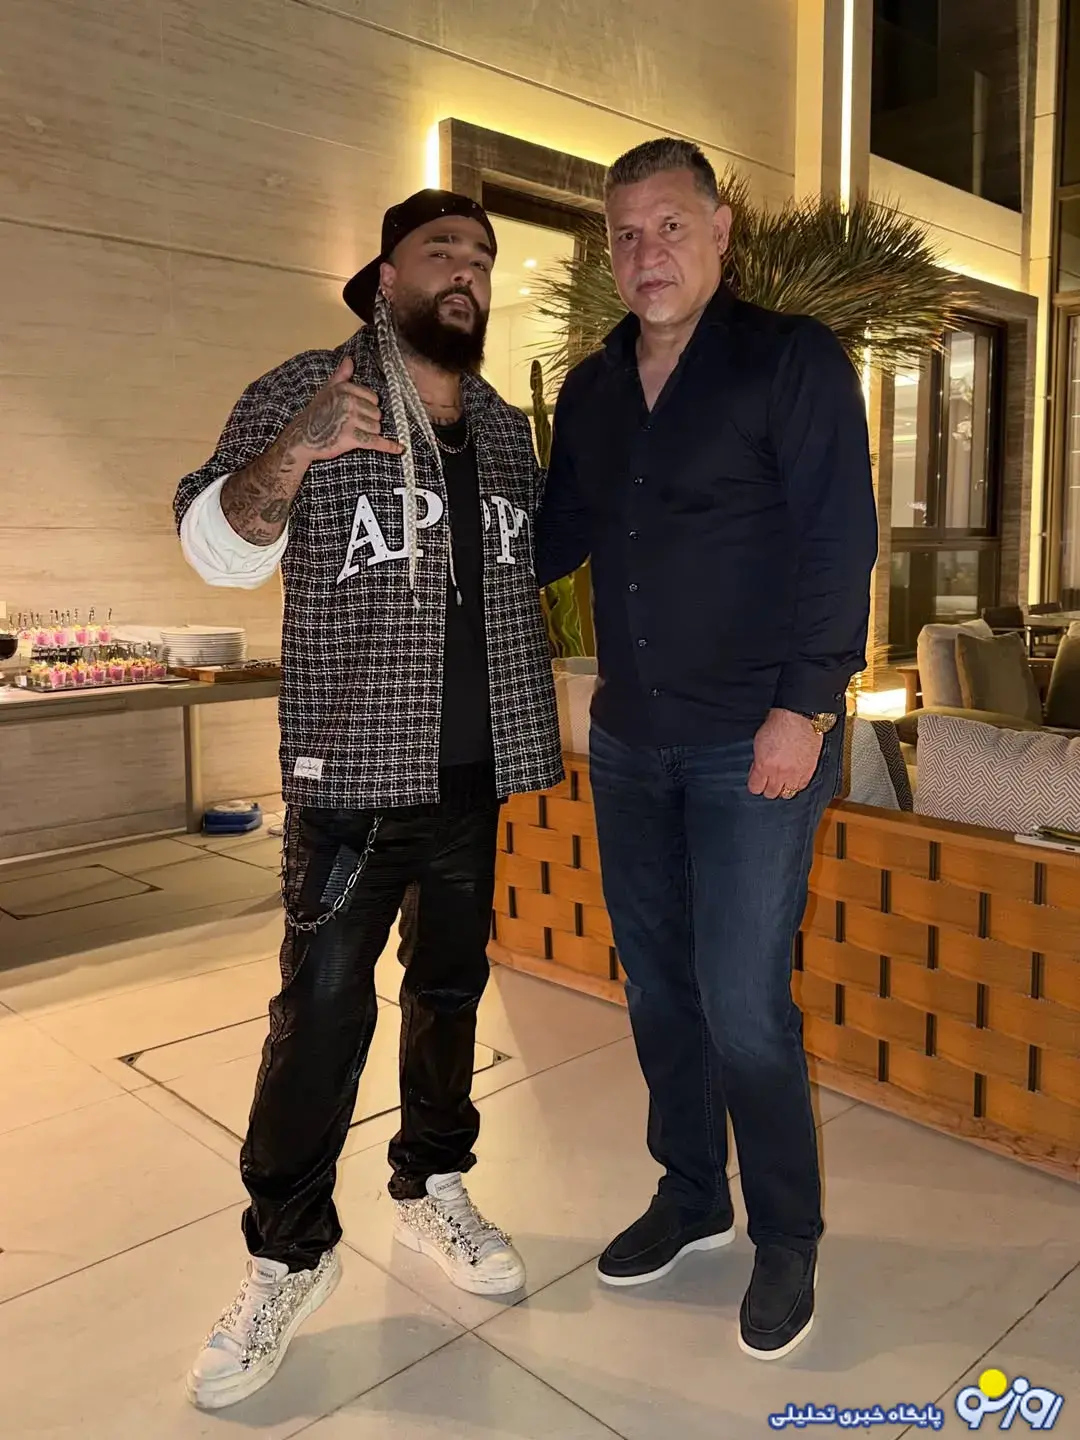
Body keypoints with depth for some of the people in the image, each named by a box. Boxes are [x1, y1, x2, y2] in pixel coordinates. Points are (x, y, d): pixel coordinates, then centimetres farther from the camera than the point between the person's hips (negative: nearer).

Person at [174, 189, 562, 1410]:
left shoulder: (506, 428, 12)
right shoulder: (307, 390, -3)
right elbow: (216, 548, -10)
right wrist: (294, 453, -28)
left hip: (473, 774, 5)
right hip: (353, 771, -5)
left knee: (450, 987, 15)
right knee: (323, 1009, -2)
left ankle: (430, 1188, 35)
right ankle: (288, 1255, 18)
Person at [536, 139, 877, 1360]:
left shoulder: (791, 360, -5)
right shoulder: (591, 389, 12)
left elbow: (839, 540, -11)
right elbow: (553, 538, 17)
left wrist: (806, 707, -17)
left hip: (755, 742, -6)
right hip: (628, 741, 6)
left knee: (742, 1005, -3)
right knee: (656, 985, 14)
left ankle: (787, 1240, 21)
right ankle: (691, 1196, 34)